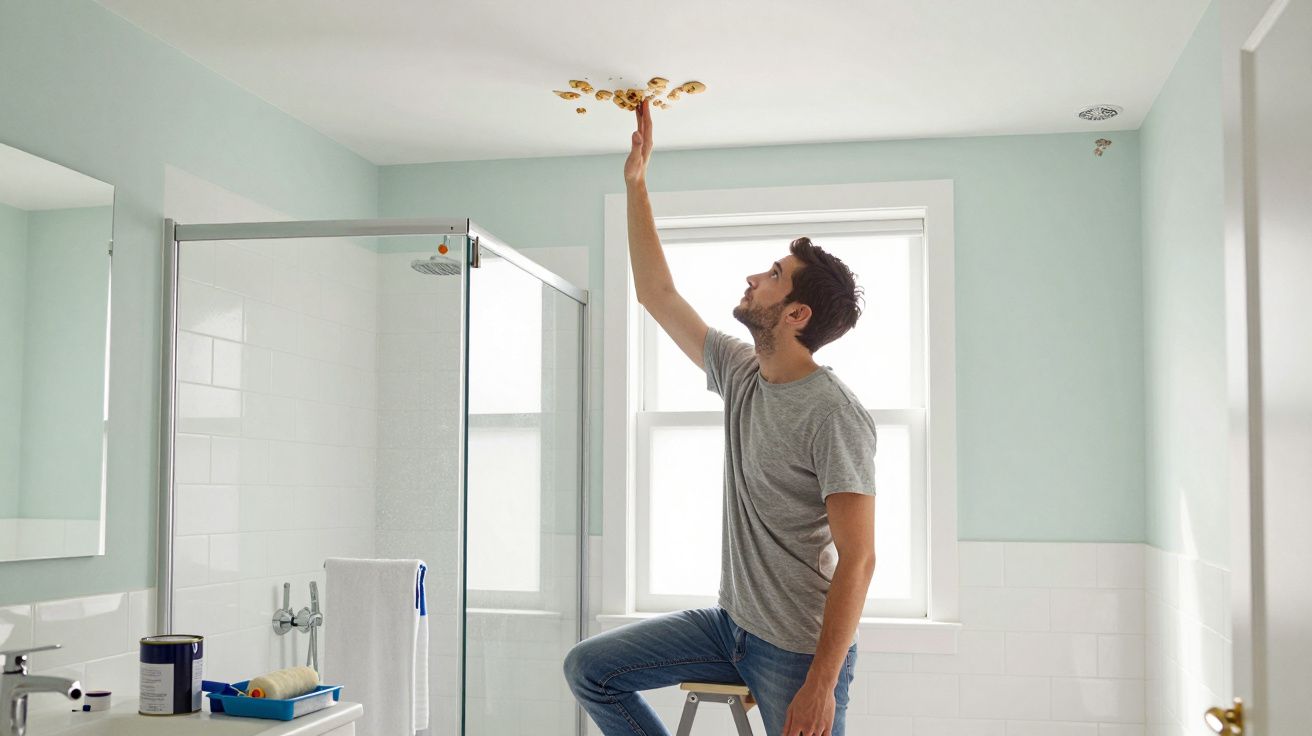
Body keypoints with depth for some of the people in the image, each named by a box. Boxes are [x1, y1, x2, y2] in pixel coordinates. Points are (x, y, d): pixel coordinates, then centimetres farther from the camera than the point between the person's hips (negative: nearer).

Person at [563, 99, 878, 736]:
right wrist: (636, 180, 14)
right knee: (589, 668, 6)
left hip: (800, 652, -8)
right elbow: (656, 292, 14)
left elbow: (857, 558, -23)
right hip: (730, 625, 8)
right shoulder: (740, 373, 4)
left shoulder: (833, 414, -20)